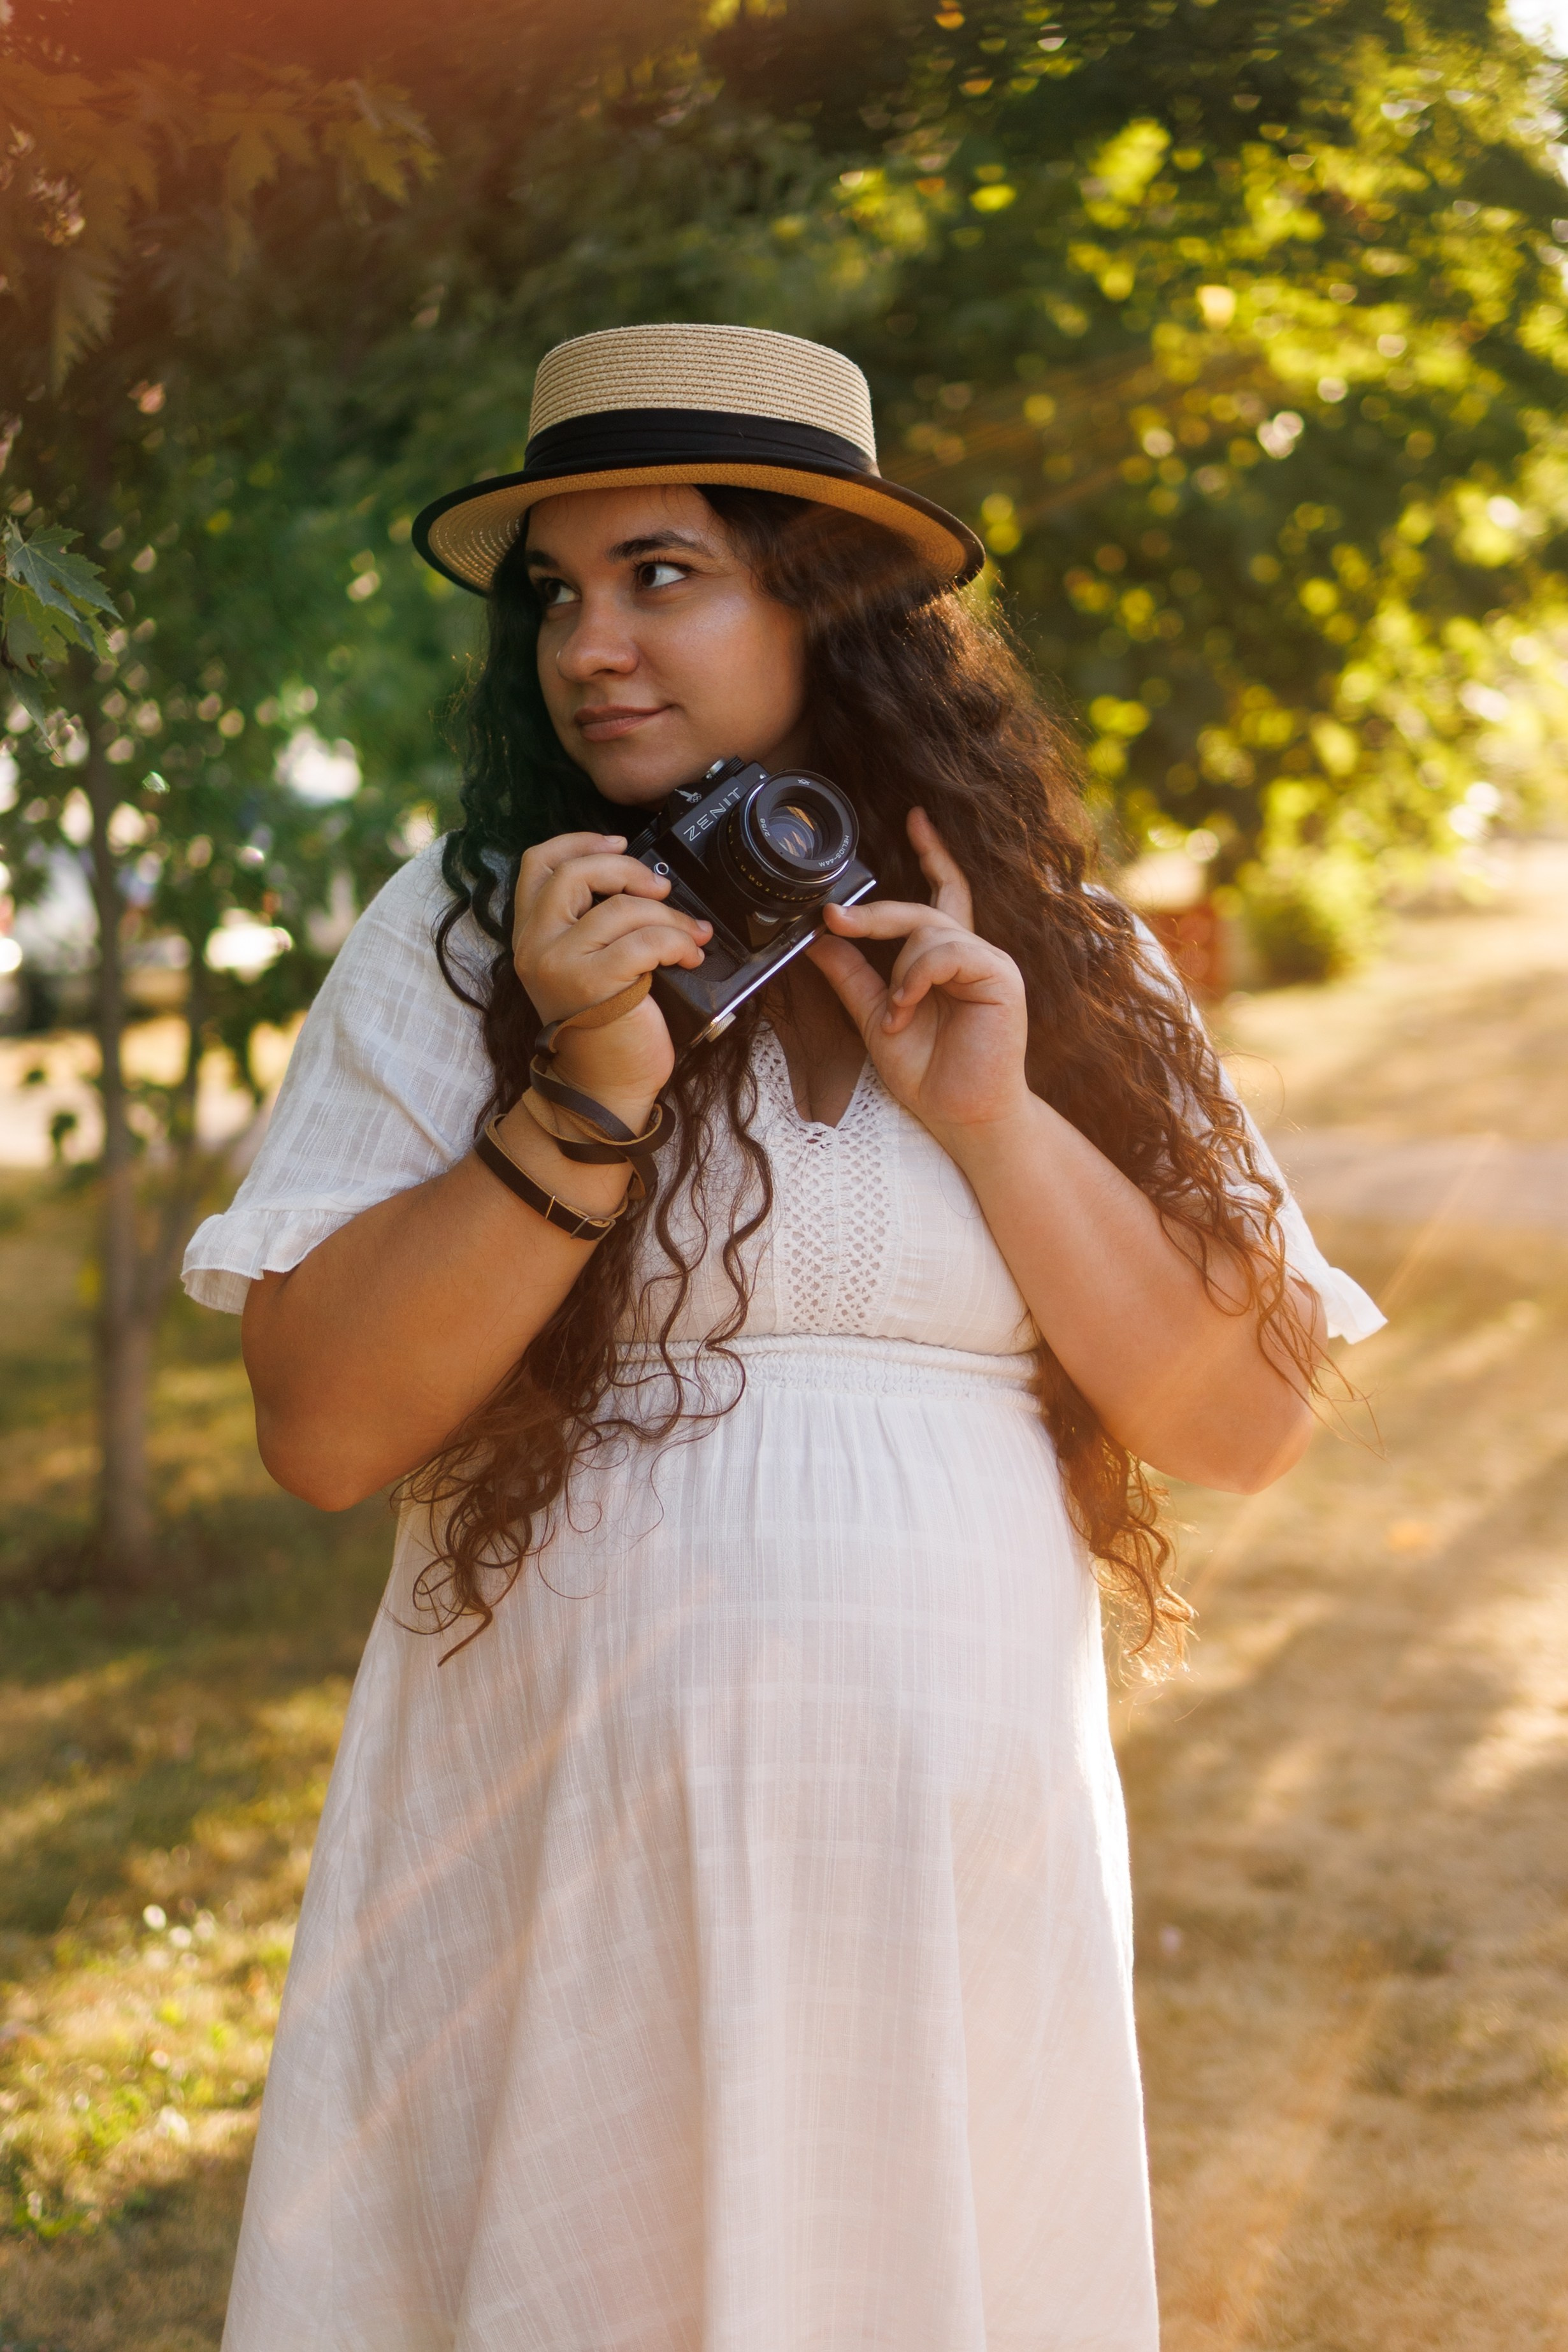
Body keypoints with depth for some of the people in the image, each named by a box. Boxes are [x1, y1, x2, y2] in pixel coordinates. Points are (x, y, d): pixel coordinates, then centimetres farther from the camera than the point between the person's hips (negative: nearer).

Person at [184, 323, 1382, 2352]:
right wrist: (587, 1100, -17)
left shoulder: (1054, 961, 5)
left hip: (960, 1882, 2)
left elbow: (1246, 1428, 1)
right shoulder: (463, 931, -1)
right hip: (555, 1874, -2)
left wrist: (997, 1124, -10)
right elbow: (320, 1433, -8)